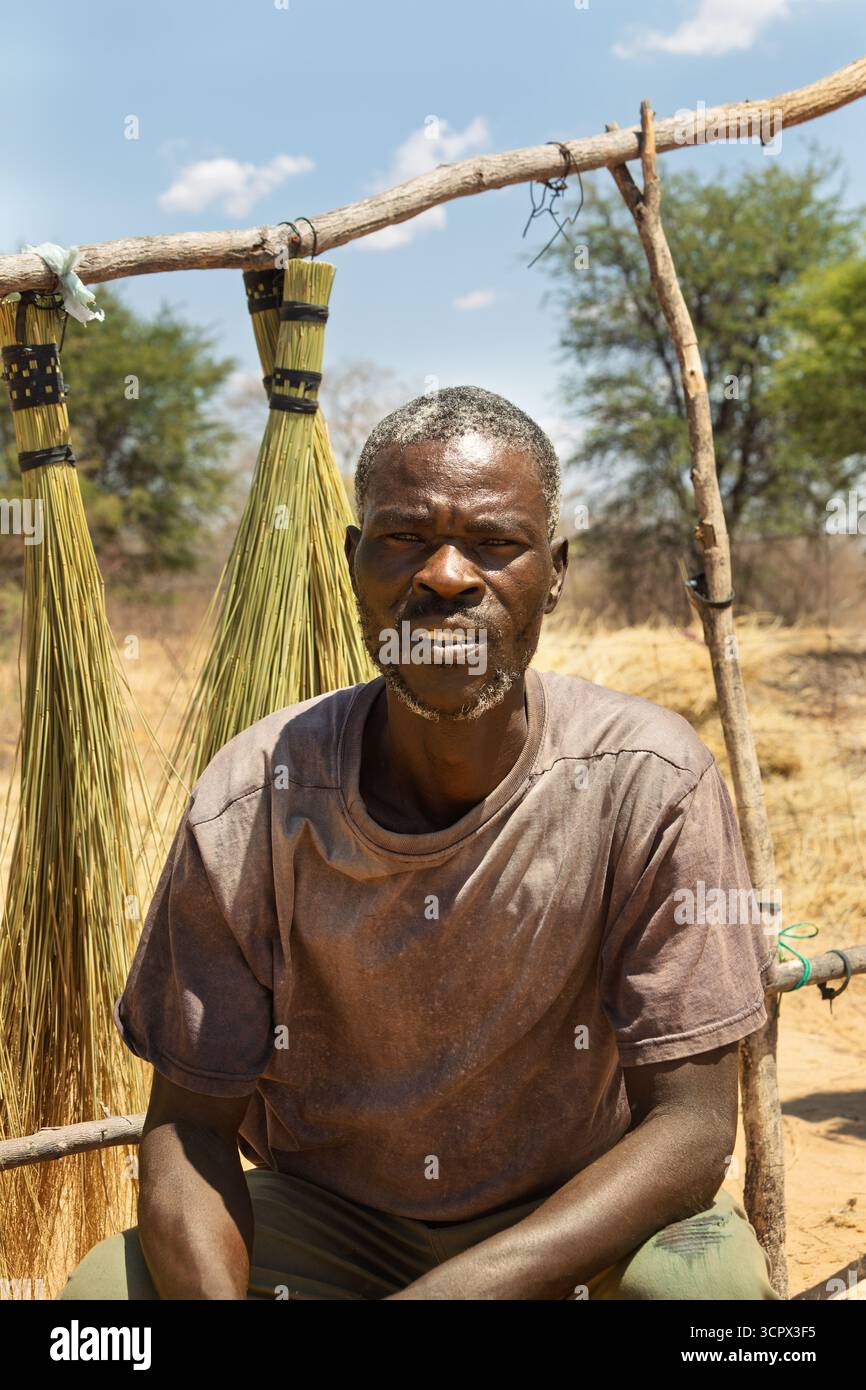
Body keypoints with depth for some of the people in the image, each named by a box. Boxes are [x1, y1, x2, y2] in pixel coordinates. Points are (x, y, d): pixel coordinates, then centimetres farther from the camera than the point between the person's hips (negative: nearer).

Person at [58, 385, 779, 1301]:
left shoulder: (649, 783, -21)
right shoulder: (251, 801, -16)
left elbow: (691, 1123, -20)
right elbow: (187, 1125, -9)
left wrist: (456, 1289, -33)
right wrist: (214, 1294, -31)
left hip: (580, 1220, 0)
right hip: (317, 1216, 1)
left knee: (709, 1277, -31)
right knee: (100, 1289, -24)